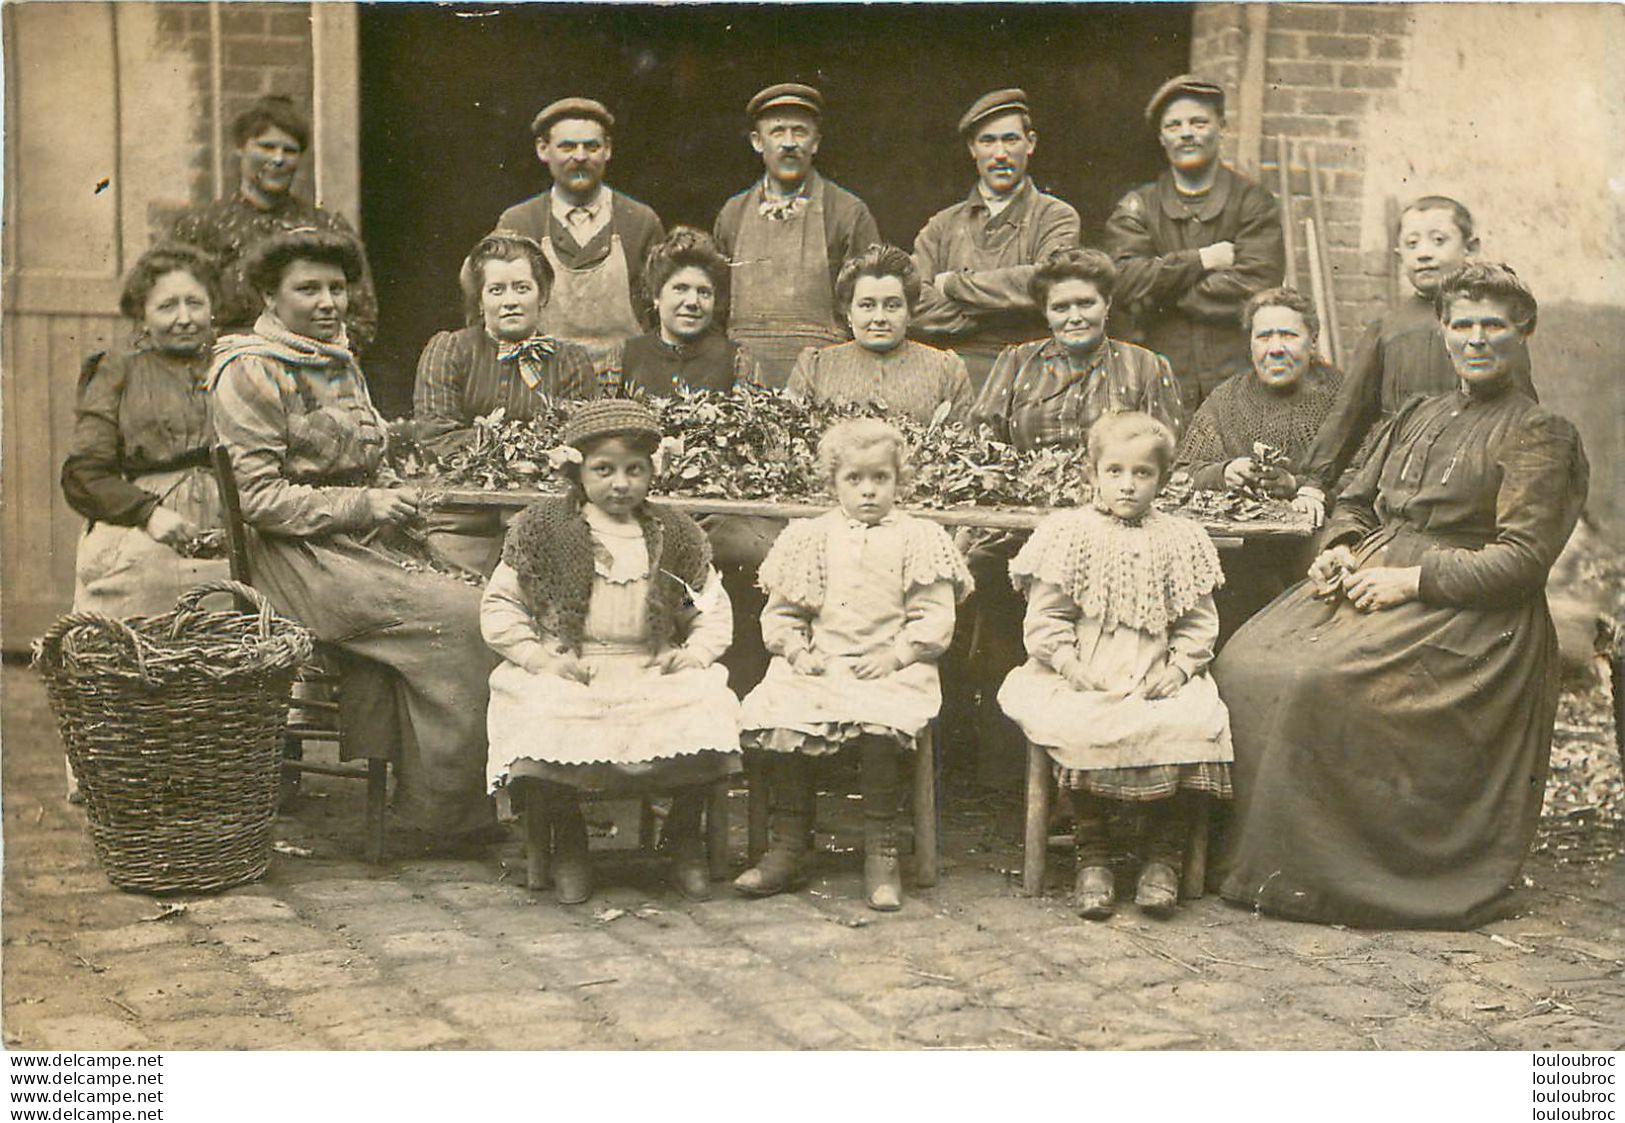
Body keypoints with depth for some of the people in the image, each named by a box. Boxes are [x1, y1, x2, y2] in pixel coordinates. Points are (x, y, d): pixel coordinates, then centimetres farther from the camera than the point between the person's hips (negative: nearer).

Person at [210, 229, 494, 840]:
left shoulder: (340, 360, 18)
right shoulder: (250, 372, -7)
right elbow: (260, 498, -14)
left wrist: (396, 496, 8)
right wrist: (364, 506, -18)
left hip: (365, 541, 8)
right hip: (301, 557, -8)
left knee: (470, 600, -19)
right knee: (457, 617, -22)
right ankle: (444, 812, -11)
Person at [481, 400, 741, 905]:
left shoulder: (676, 536, 13)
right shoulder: (542, 528, 5)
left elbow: (713, 607, 18)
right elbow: (499, 605, 5)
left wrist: (694, 653, -2)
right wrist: (540, 656, -9)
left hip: (653, 671, 2)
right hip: (567, 672, -2)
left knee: (707, 709, -25)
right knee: (544, 725, -33)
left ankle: (684, 835, 0)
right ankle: (568, 837, -3)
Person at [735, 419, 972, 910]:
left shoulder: (918, 539, 6)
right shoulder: (810, 538, 14)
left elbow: (935, 618, 0)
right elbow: (781, 611, 14)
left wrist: (894, 656, -13)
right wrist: (797, 650, -4)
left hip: (891, 669, -3)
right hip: (818, 664, 3)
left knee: (878, 726, -32)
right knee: (777, 716, -22)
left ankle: (881, 852, -18)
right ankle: (787, 846, -10)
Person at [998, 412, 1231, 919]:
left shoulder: (1182, 541, 12)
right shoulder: (1069, 535, 5)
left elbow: (1199, 624, 10)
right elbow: (1044, 622, 0)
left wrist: (1175, 670, -7)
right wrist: (1081, 674, -11)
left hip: (1157, 683, 2)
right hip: (1081, 684, -2)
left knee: (1194, 724, -26)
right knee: (1084, 731, -32)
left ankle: (1164, 855, -9)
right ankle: (1094, 852, -13)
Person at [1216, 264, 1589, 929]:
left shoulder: (1539, 436, -1)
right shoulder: (1417, 417, 21)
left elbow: (1522, 560, -10)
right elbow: (1356, 500, 24)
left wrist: (1411, 579, -16)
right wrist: (1342, 550, 0)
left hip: (1464, 613, -7)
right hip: (1369, 578, 7)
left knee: (1320, 681, -31)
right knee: (1243, 664, -17)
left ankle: (1298, 874, -19)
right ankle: (1235, 843, -12)